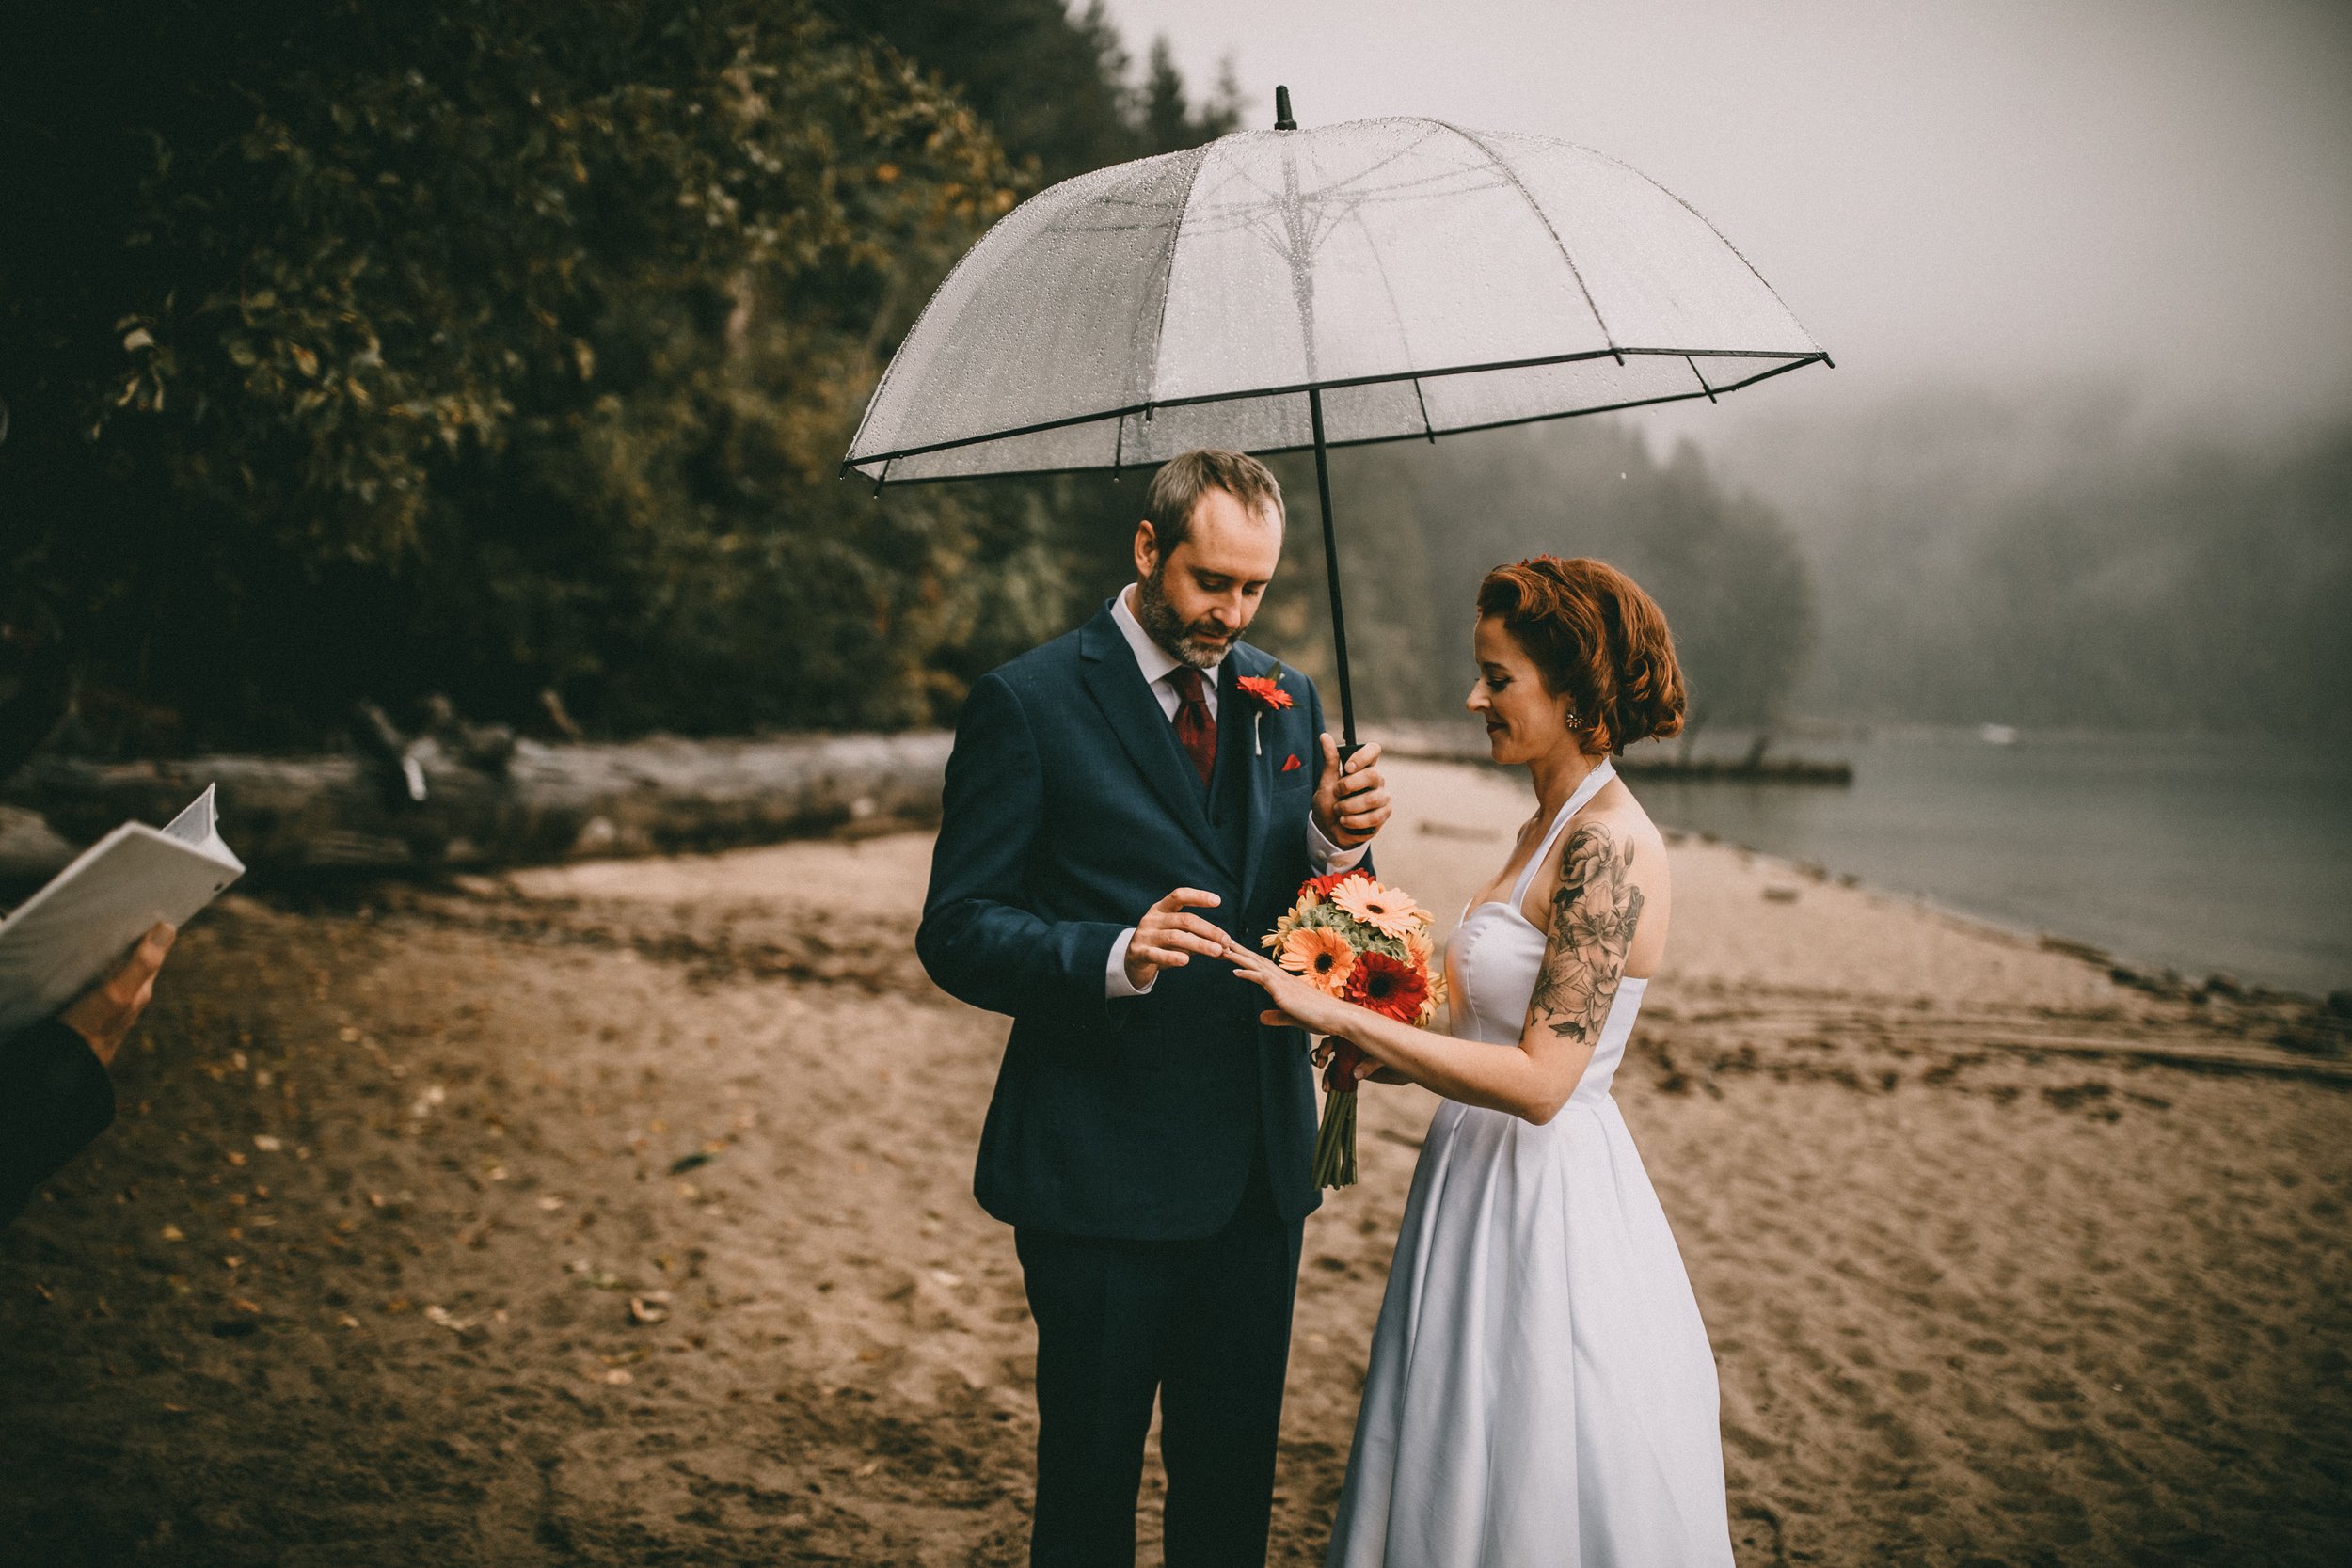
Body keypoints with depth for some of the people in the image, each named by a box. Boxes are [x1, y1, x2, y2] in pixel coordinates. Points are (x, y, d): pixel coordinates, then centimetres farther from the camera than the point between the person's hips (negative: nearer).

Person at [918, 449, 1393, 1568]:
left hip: (1258, 1168, 5)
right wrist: (1114, 958, -27)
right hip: (1104, 1171, -5)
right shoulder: (1027, 702, -8)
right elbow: (955, 932, -11)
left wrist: (1336, 844, -10)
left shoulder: (1286, 702, 9)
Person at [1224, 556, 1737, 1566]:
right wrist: (1389, 1056, 5)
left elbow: (1541, 1081, -25)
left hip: (1548, 1208, -9)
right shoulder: (1547, 829, 10)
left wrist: (1337, 1014, -23)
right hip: (1486, 1183, 9)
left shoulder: (1608, 848, -20)